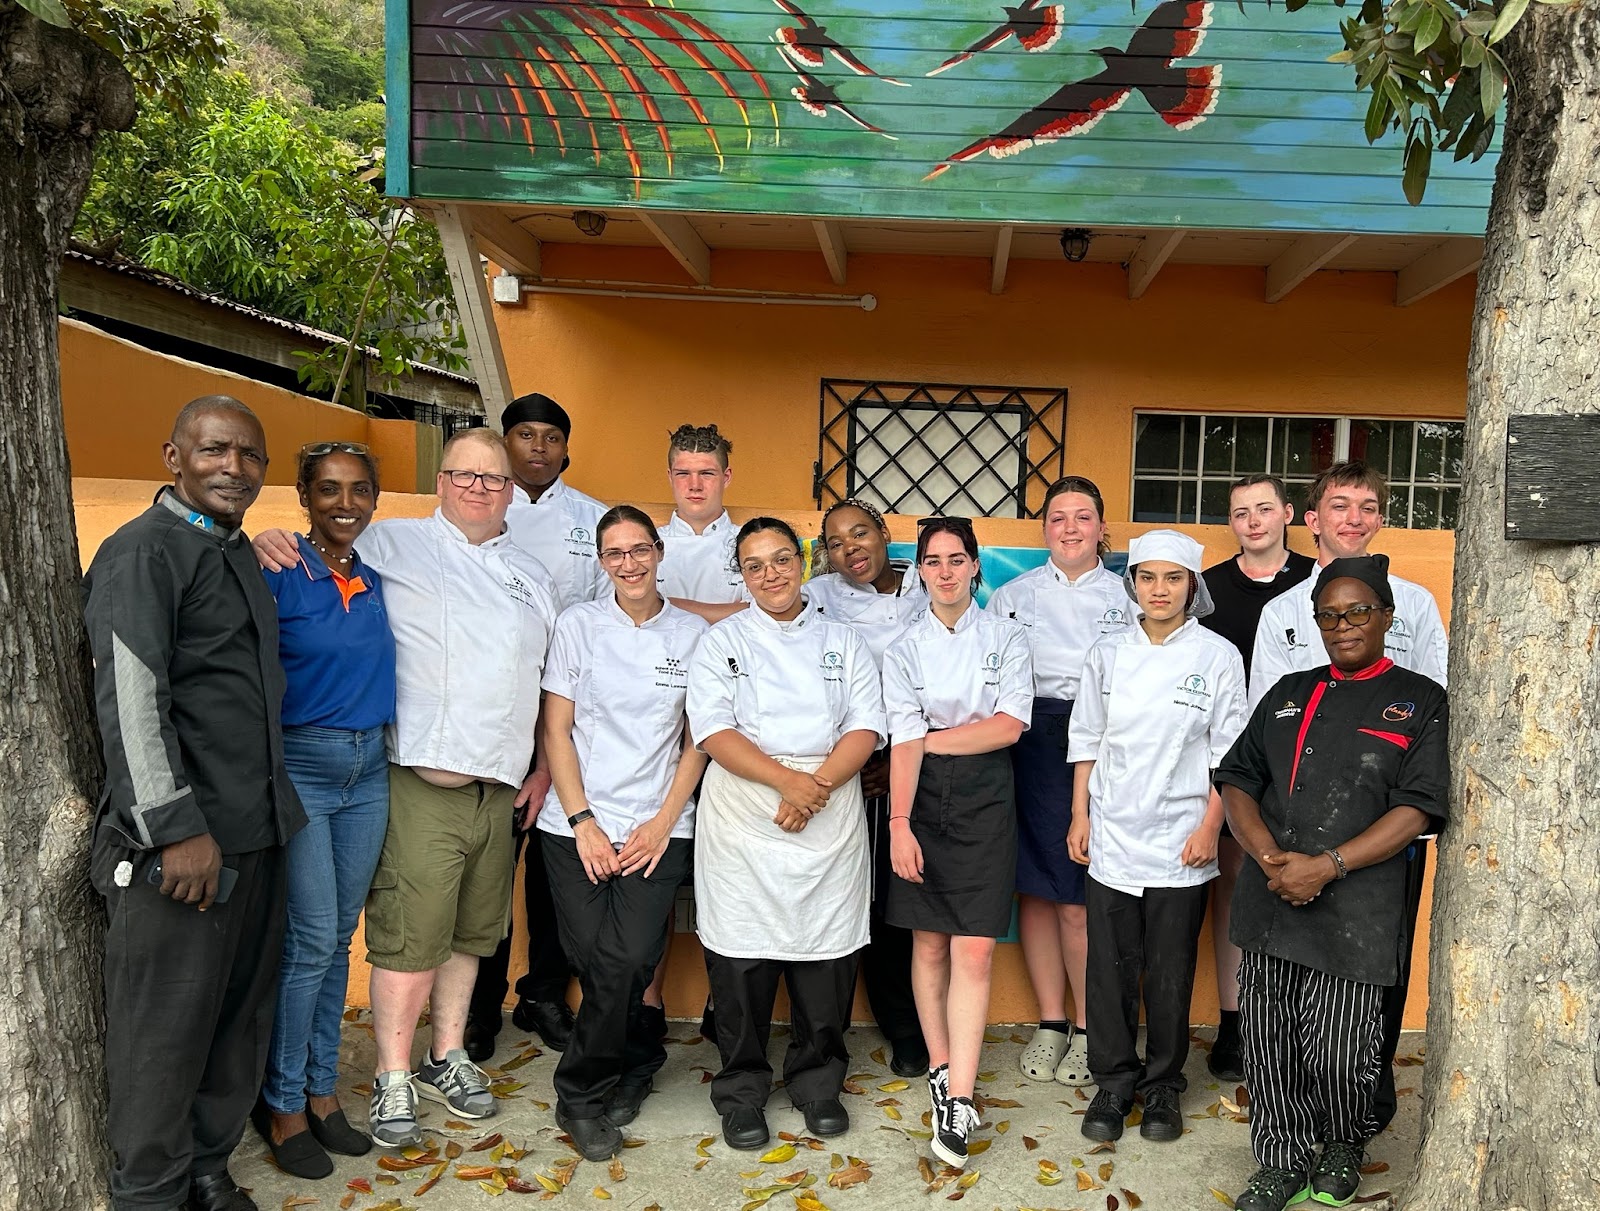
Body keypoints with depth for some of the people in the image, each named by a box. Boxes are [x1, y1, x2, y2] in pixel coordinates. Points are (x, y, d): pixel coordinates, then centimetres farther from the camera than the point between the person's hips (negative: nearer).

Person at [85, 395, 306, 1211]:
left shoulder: (241, 554, 15)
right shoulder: (143, 553, -11)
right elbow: (131, 703, -18)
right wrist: (176, 829, -20)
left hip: (256, 832, 8)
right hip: (178, 841, -8)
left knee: (240, 1014, 16)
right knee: (164, 1028, 4)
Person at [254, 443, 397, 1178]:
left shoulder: (380, 578, 7)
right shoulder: (276, 573, -10)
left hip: (369, 769, 5)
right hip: (299, 767, -5)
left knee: (339, 938, 12)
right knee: (310, 941, -4)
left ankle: (321, 1090, 26)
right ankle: (282, 1104, 15)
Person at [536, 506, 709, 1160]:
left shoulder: (693, 634, 5)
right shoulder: (578, 624, 3)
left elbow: (699, 740, 7)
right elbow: (555, 731, 2)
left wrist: (664, 822, -3)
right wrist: (583, 822, -6)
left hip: (658, 828, 0)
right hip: (577, 825, 0)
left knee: (628, 959, -11)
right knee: (596, 963, -6)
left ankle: (582, 1095, 13)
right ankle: (639, 1060, 22)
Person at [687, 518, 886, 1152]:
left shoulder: (844, 642, 12)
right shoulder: (721, 642, 6)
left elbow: (864, 729, 3)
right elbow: (713, 731, -6)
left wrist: (816, 788, -13)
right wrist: (787, 780, -18)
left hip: (831, 825, 2)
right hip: (743, 826, -1)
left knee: (826, 953, 5)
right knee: (741, 961, 2)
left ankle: (818, 1083, 25)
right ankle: (741, 1090, 20)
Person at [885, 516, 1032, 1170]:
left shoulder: (1006, 637, 3)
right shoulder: (904, 649, 3)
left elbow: (1010, 725, -7)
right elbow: (903, 742, -7)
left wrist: (935, 739, -7)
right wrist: (899, 823, -16)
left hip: (985, 798, -1)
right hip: (923, 798, 1)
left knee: (974, 950, -7)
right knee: (929, 944, 7)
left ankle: (958, 1100, -5)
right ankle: (940, 1067, 23)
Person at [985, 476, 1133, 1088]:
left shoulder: (1129, 595, 10)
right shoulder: (1012, 595, 12)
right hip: (1032, 745, 2)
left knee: (1081, 897, -4)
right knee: (1036, 888, 5)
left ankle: (1089, 1030, 11)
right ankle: (1050, 1023, 18)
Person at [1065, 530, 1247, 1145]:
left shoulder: (1218, 656, -3)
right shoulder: (1107, 654, 4)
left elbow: (1226, 752, -1)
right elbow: (1087, 740, 9)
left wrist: (1210, 827, -6)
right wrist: (1080, 814, 5)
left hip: (1180, 839, -2)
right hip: (1112, 834, 2)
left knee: (1170, 972, 7)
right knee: (1110, 966, 6)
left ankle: (1163, 1085, 25)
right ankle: (1114, 1082, 22)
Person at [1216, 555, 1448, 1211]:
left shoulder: (1419, 701, 2)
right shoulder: (1289, 694, 14)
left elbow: (1416, 809, -7)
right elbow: (1237, 782, 9)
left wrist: (1327, 865, -16)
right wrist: (1273, 858, -9)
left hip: (1357, 910, -3)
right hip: (1270, 901, 4)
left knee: (1338, 1054, 2)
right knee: (1268, 1043, 6)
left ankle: (1343, 1147, 33)